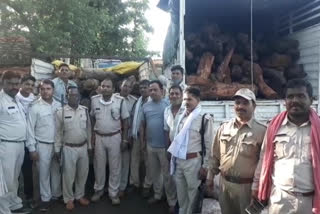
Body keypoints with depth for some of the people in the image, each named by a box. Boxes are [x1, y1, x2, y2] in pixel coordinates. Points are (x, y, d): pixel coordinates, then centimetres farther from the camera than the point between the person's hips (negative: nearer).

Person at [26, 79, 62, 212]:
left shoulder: (58, 105, 0)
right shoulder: (35, 107, -10)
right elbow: (30, 128, -9)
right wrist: (32, 149, -10)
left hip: (57, 144, 3)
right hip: (42, 145, -3)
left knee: (56, 171, 17)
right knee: (44, 173, 7)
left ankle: (57, 194, 34)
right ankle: (45, 198, 22)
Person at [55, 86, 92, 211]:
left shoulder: (85, 110, 1)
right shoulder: (61, 112, -8)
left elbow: (88, 129, 8)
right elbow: (58, 132, -3)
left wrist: (89, 145, 9)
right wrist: (57, 149, -2)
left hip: (83, 147, 3)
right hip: (68, 148, -3)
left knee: (83, 173, 14)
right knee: (68, 175, 7)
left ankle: (79, 195, 33)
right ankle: (69, 199, 24)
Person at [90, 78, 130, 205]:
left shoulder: (120, 101, -10)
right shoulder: (94, 100, -3)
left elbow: (125, 120, -3)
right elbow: (92, 118, 8)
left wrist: (124, 138, -4)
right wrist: (91, 135, 4)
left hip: (115, 137, -1)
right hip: (99, 137, 2)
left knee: (115, 166, 8)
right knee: (99, 165, 14)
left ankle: (113, 193, 23)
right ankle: (98, 190, 33)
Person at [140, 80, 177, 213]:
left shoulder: (168, 105, -10)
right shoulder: (145, 106, 5)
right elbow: (142, 125, 12)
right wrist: (142, 142, 11)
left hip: (165, 146, -5)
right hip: (150, 146, 5)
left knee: (167, 175, 4)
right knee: (154, 173, 18)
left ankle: (172, 202, 16)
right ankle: (157, 195, 36)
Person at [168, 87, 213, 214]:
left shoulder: (205, 119, -11)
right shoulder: (180, 117, 8)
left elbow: (208, 145, -10)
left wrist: (205, 166, -10)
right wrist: (173, 157, 14)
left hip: (193, 161, -6)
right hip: (178, 160, 6)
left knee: (193, 192, 9)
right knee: (180, 191, 19)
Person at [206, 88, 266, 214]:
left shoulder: (261, 131, -10)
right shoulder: (224, 128, 3)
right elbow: (215, 155, 10)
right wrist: (210, 175, 11)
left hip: (247, 185, -4)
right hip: (224, 183, 4)